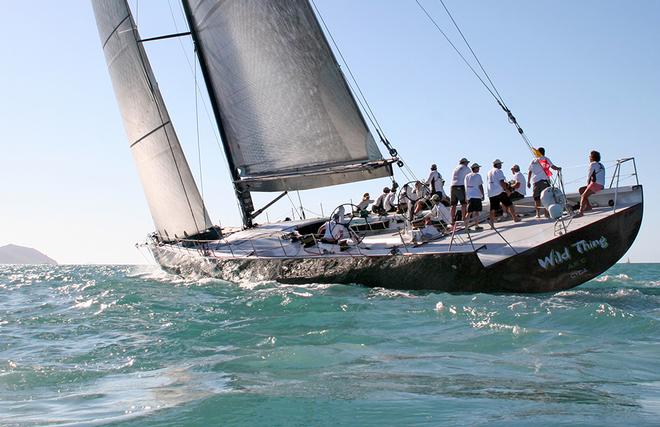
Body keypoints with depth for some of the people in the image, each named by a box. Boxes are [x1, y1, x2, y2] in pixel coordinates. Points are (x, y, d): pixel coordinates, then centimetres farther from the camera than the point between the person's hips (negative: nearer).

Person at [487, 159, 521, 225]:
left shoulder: (489, 172, 18)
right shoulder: (498, 171, -4)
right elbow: (501, 182, -13)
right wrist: (506, 190, -8)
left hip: (491, 194, 6)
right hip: (499, 192, -6)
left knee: (493, 209, 2)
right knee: (509, 204, 6)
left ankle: (491, 223, -6)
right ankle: (515, 218, 11)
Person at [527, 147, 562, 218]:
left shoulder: (533, 161, 15)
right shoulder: (546, 159, 7)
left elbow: (529, 172, 11)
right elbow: (552, 166, -4)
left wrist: (528, 182, 14)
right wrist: (558, 168, 14)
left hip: (535, 181, 2)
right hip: (545, 180, -2)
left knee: (537, 198, 5)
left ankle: (538, 214, 1)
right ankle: (546, 213, -4)